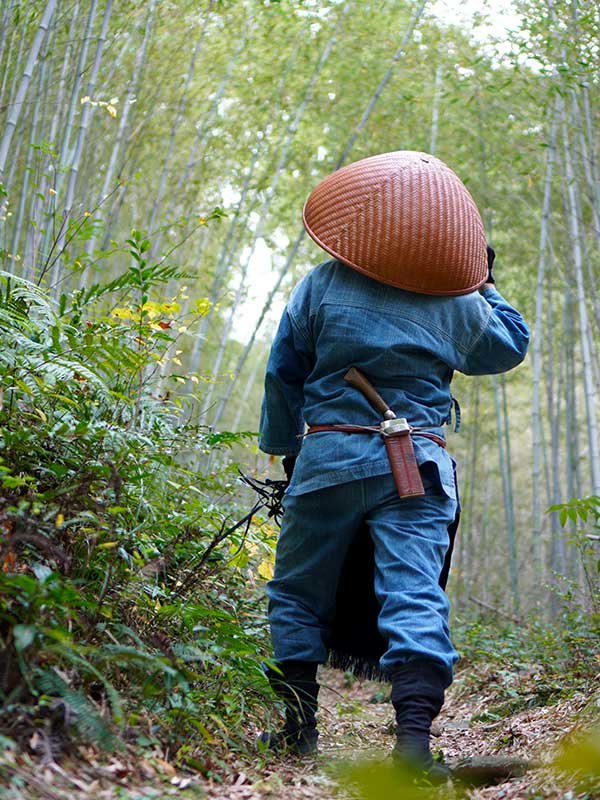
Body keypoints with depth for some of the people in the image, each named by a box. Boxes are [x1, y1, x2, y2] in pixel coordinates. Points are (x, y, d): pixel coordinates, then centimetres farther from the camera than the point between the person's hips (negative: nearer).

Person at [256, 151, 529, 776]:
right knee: (415, 594, -4)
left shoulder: (322, 285, 3)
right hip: (418, 466, 0)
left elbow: (283, 373, 8)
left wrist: (282, 447, 20)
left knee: (297, 590, 14)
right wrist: (488, 286, 35)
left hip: (327, 458, 0)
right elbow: (512, 347, 24)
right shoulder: (461, 304, 5)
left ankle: (300, 724, 18)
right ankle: (414, 732, -15)